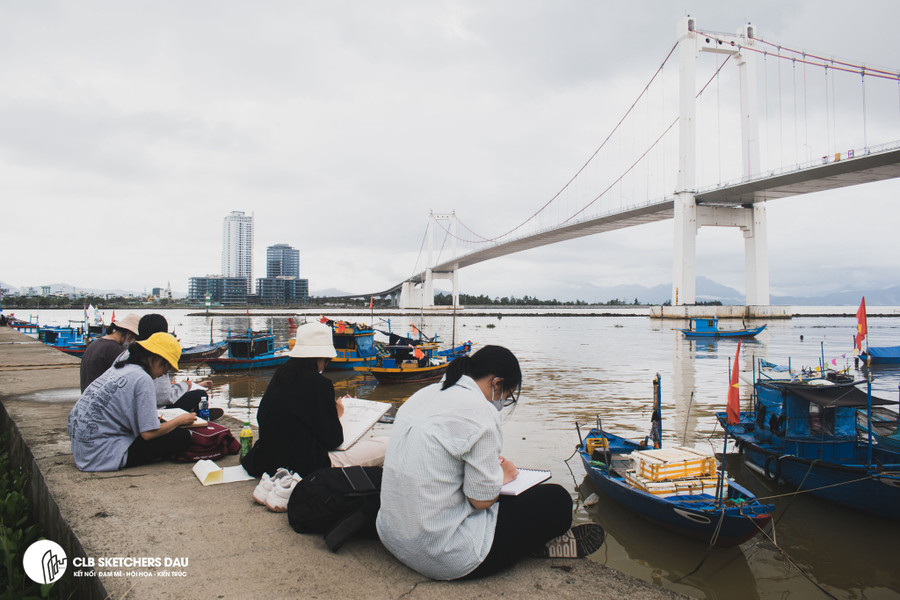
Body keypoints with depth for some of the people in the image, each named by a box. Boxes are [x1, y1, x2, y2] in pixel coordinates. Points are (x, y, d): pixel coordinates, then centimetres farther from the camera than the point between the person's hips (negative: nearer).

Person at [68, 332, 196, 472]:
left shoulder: (118, 368, 12)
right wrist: (180, 420, -2)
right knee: (181, 436, -11)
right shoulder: (143, 379, -15)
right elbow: (148, 433, -17)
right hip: (101, 455, -10)